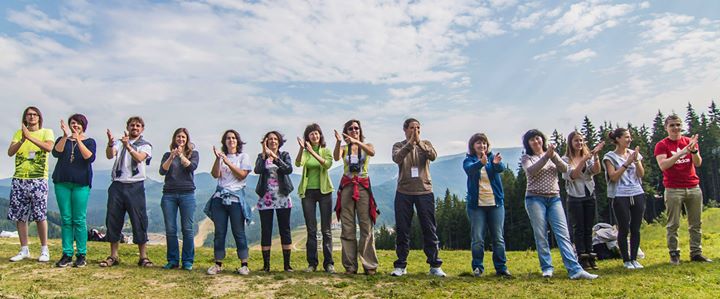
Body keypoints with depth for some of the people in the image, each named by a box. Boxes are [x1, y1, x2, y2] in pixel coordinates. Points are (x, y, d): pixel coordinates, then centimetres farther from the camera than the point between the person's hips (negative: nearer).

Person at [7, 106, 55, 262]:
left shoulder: (46, 132, 3)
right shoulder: (19, 133, 13)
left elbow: (49, 147, -17)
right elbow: (10, 152, 0)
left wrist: (30, 137, -22)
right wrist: (22, 140, -15)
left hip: (38, 179, -4)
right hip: (19, 179, 4)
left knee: (40, 215, -4)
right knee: (19, 216, 6)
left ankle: (44, 250, 6)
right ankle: (24, 250, 15)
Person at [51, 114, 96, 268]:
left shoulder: (89, 141, 7)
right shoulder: (62, 140, 14)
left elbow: (90, 158, -11)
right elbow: (56, 153, -6)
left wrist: (78, 140, -17)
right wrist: (65, 136, -18)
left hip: (81, 183, -3)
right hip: (62, 182, 3)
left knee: (79, 220, -4)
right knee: (66, 219, 2)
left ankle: (81, 255, 1)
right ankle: (67, 254, 6)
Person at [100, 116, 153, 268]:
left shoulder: (145, 145, 7)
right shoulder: (119, 143, 14)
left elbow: (140, 158, -14)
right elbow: (109, 155, -5)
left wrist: (128, 146, -30)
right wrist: (110, 143, -25)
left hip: (135, 187, -3)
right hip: (117, 185, 3)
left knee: (139, 221, -3)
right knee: (113, 220, 5)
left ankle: (143, 257, 3)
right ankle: (113, 256, 15)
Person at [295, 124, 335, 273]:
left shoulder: (326, 151, 4)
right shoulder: (304, 152, 6)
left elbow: (327, 164, -17)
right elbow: (298, 163, -15)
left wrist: (312, 152, -25)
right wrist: (302, 148, -29)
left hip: (324, 191, -1)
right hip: (308, 192, 1)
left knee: (326, 229, 1)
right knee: (311, 230, 5)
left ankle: (328, 263, 7)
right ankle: (312, 263, 11)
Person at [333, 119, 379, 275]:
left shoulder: (367, 145, 8)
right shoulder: (344, 148, 9)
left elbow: (372, 153, -16)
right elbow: (336, 157, -13)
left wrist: (357, 142, -29)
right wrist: (338, 142, -29)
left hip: (363, 186, -1)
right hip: (347, 186, 1)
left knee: (366, 226, -4)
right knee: (347, 227, 0)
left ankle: (370, 265, 0)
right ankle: (350, 266, 6)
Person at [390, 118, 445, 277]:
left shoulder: (426, 144, 10)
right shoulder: (399, 146, 7)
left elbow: (433, 156, -11)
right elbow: (396, 158, -15)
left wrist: (419, 142, -19)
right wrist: (410, 143, -22)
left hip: (424, 191, 1)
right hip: (403, 192, 0)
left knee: (430, 229, 3)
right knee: (402, 230, 4)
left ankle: (435, 265, 11)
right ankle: (400, 265, 13)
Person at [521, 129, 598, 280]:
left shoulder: (552, 154, 15)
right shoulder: (526, 158, 5)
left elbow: (564, 168, -1)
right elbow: (531, 171, -16)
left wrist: (553, 155, -16)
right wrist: (546, 156, -21)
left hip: (554, 198, 3)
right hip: (535, 199, -2)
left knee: (563, 234, -6)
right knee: (541, 235, -2)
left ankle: (575, 270, -10)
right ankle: (547, 268, 8)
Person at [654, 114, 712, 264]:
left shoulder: (689, 141, 11)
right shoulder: (661, 145, -1)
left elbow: (698, 163, 1)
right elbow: (663, 165, -15)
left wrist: (694, 150, -19)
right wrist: (682, 152, -22)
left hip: (694, 188, 4)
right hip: (673, 190, -4)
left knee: (696, 223, 6)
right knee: (673, 225, -3)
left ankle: (696, 253, 14)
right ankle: (674, 253, 3)